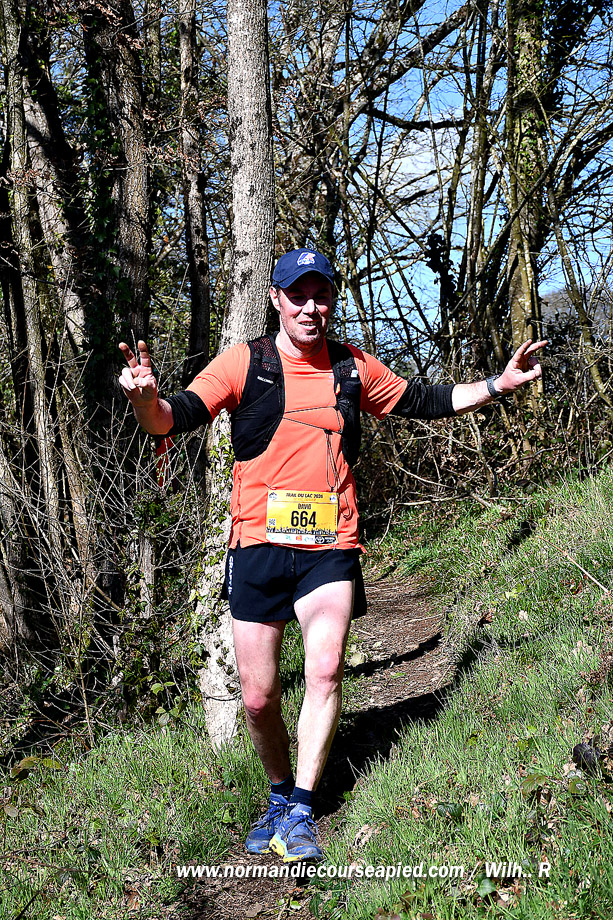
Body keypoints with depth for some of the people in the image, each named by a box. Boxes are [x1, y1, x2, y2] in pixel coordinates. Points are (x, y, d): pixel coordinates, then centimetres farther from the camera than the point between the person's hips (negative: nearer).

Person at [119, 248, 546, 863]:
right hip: (260, 543, -1)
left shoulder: (353, 368, 10)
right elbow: (172, 419, -11)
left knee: (325, 670, -18)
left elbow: (423, 402, 23)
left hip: (331, 546, 1)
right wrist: (145, 397, -33)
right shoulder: (244, 363, 0)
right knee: (258, 698, 2)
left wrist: (497, 385, 17)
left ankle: (299, 813, -5)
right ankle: (280, 794, 29)